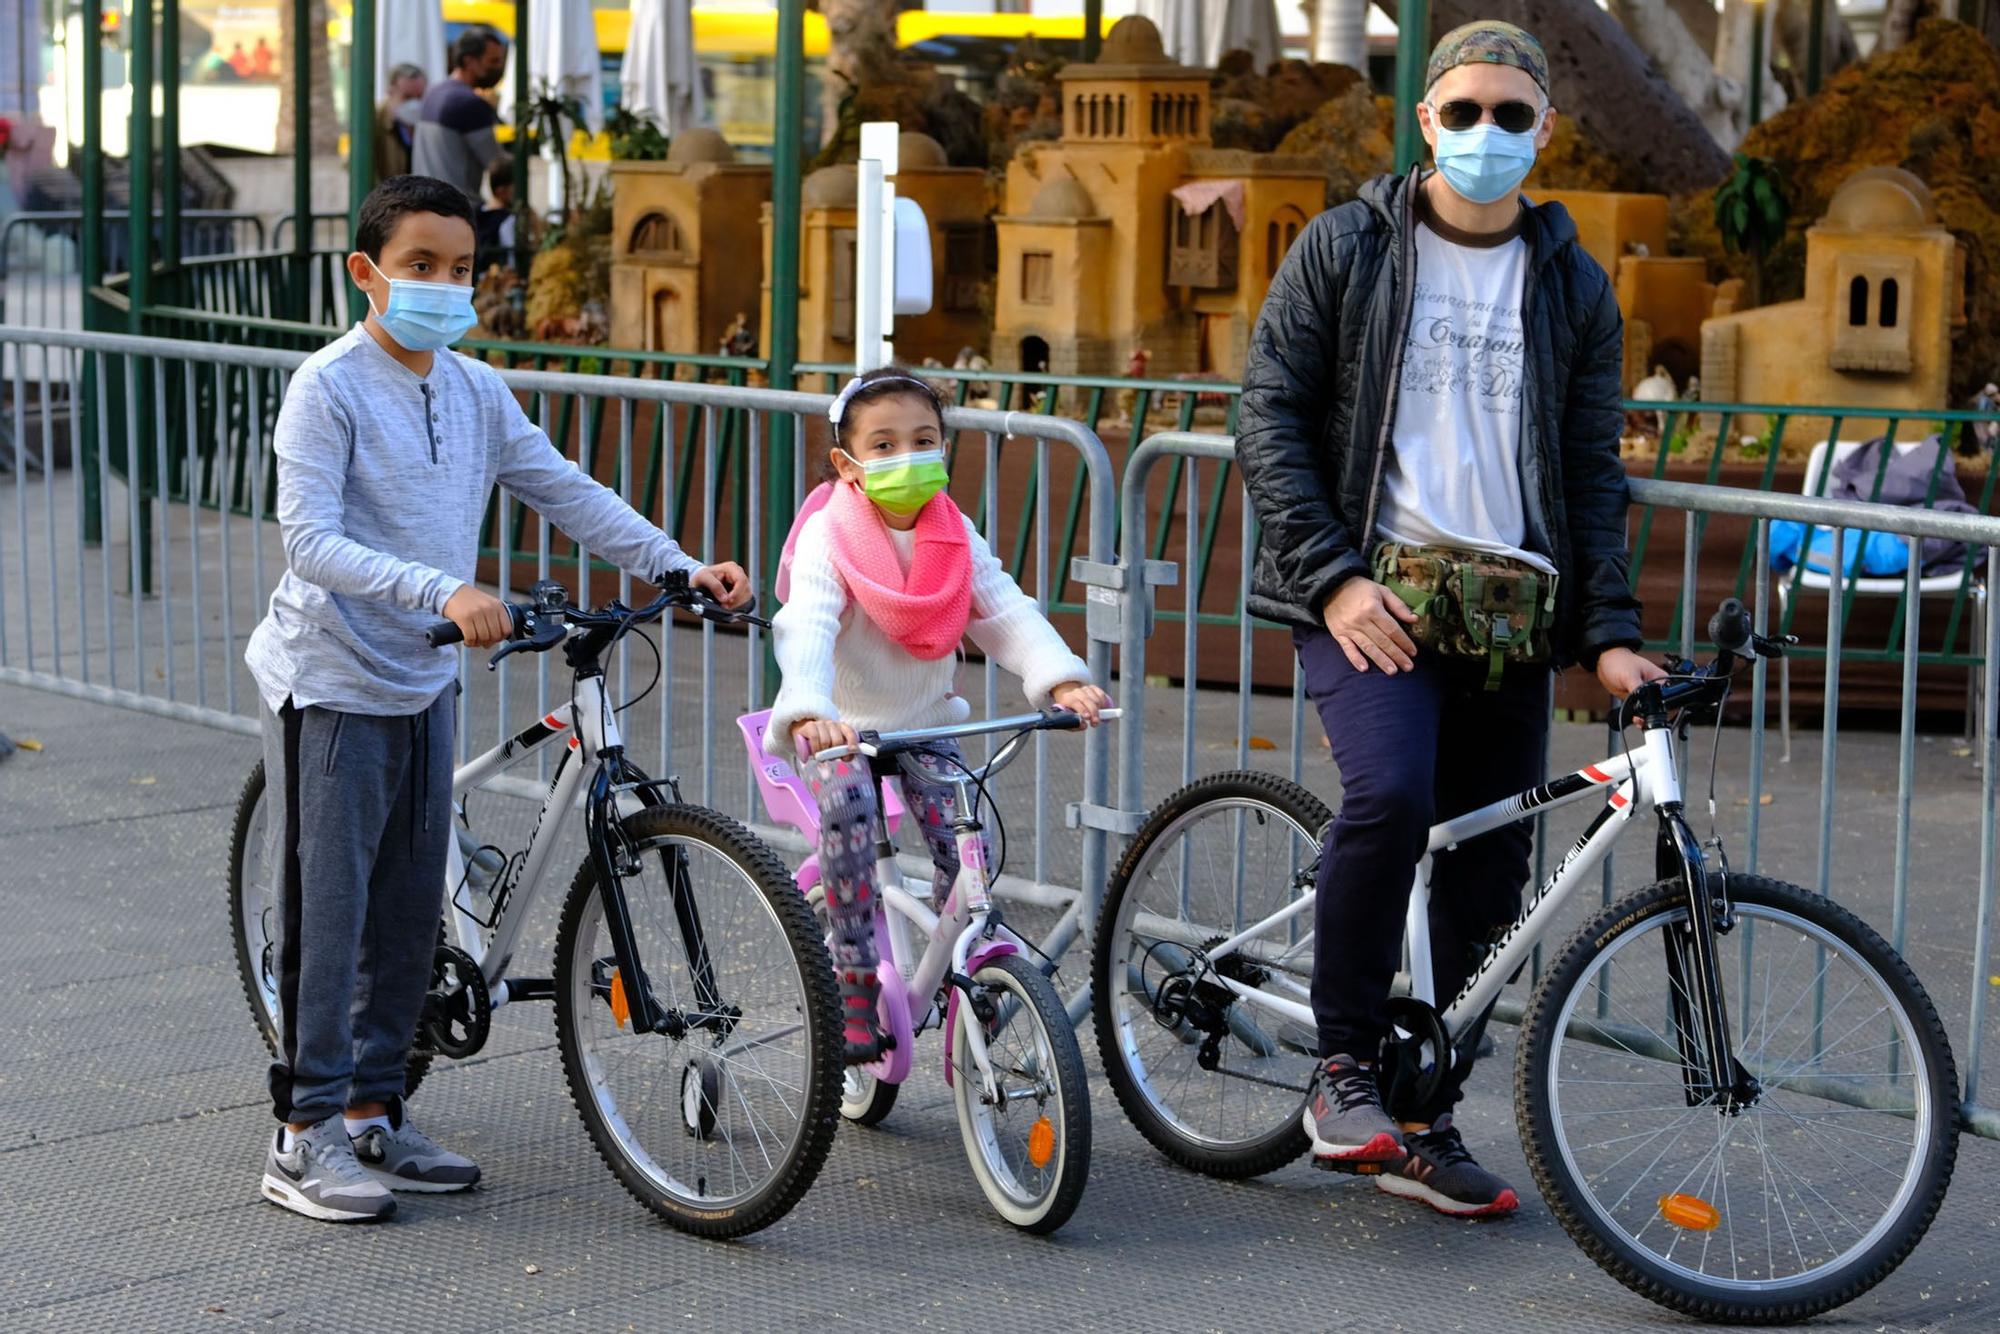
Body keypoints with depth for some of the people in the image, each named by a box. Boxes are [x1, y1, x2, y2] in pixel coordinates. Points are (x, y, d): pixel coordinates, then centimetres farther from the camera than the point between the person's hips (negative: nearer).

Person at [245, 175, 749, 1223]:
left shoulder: (475, 393, 7)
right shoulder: (328, 388, -13)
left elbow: (568, 494, 10)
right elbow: (310, 540, -22)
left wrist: (684, 567, 0)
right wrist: (441, 592, -34)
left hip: (423, 685, 7)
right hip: (331, 684, -7)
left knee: (410, 912, 11)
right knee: (329, 910, -3)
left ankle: (372, 1112, 22)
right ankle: (305, 1136, 5)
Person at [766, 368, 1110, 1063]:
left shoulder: (957, 538, -2)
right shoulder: (827, 537, -16)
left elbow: (1008, 613, -12)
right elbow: (807, 630, -31)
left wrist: (1063, 680, -32)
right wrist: (809, 714, -51)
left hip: (928, 723, 3)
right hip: (844, 725, -3)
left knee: (963, 834, -18)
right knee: (848, 805, -31)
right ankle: (856, 986, -19)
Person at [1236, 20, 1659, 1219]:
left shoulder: (1574, 286, 13)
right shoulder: (1346, 250, 4)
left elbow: (1593, 471, 12)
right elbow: (1270, 416, 0)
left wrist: (1611, 630, 0)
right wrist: (1335, 575, -12)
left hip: (1512, 612, 4)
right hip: (1372, 590, -4)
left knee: (1489, 871, 2)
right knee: (1389, 796, -27)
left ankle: (1426, 1125, 15)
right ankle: (1345, 1070, -10)